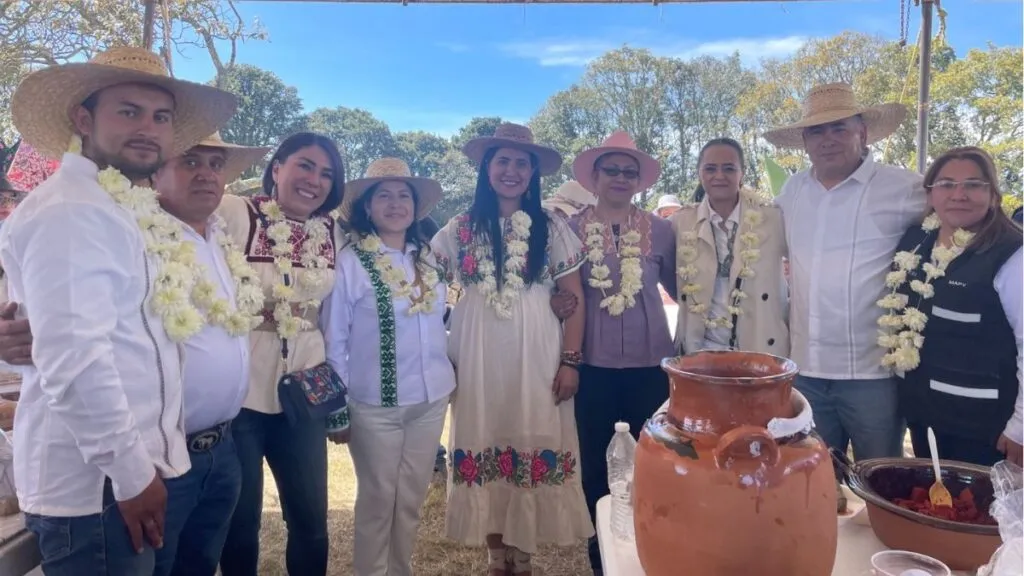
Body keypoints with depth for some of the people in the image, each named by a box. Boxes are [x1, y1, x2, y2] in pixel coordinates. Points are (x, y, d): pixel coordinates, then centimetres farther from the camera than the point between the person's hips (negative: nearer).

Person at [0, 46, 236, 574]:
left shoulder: (125, 211, 13)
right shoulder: (70, 211, -16)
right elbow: (74, 360, -24)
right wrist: (131, 474, -19)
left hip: (135, 470, 9)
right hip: (96, 486, -9)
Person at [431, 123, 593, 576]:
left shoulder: (551, 228, 2)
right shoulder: (460, 229, 5)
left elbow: (574, 298, 1)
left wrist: (570, 361, -6)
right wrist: (441, 358, -1)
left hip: (536, 355, -1)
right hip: (478, 355, 1)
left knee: (533, 443, 2)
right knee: (483, 442, 5)